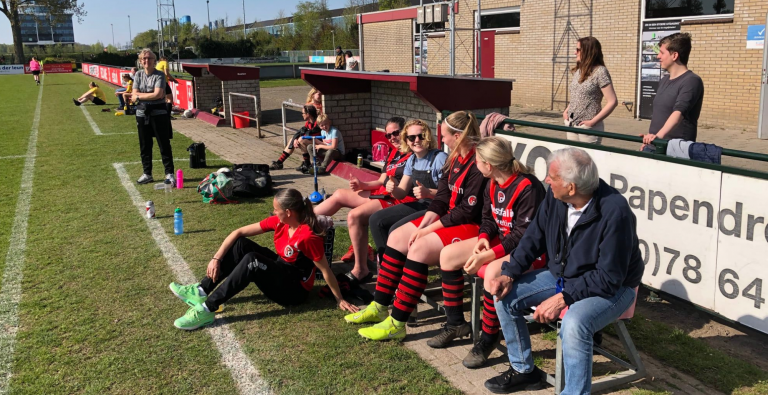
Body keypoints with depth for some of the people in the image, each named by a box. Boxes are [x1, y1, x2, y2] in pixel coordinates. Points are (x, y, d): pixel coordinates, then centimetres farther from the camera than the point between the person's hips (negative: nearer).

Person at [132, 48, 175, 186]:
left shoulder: (159, 75, -6)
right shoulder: (138, 74, 7)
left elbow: (158, 94, -17)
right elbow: (134, 95, 0)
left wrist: (139, 96, -8)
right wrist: (150, 95, -14)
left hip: (158, 112, -5)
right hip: (142, 113, 5)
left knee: (164, 144, -2)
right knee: (144, 145, 11)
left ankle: (169, 173, 3)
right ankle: (147, 174, 21)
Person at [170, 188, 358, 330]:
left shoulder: (307, 236, -27)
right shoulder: (279, 221, -5)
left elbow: (325, 270, -21)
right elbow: (238, 232, -4)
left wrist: (340, 300, -16)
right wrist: (216, 259, -11)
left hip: (294, 290, -8)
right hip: (280, 269, 8)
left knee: (251, 261, -31)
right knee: (240, 245, -8)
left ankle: (207, 310, -29)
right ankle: (202, 291, -10)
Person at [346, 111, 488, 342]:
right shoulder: (456, 158, 10)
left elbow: (468, 211, -22)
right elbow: (442, 197, 8)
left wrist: (429, 229, -16)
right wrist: (422, 226, -6)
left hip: (471, 226, -10)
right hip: (450, 218, 10)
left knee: (420, 248, -28)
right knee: (397, 237, 1)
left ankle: (397, 324, -19)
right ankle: (379, 307, 7)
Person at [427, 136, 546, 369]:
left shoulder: (528, 187, -25)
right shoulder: (493, 184, 1)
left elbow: (523, 235, -26)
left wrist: (488, 256, -29)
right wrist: (483, 239, -12)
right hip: (500, 240, 9)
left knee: (493, 272, -37)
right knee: (448, 255, 0)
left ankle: (488, 339, -15)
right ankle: (455, 324, 13)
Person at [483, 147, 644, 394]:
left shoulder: (614, 212, -30)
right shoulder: (555, 197, -10)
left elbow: (609, 278, -27)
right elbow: (534, 238, 4)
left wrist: (563, 298, -29)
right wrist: (508, 274, -8)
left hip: (611, 288, -7)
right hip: (561, 275, 7)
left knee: (574, 324, -36)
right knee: (505, 297, -2)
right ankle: (523, 369, 19)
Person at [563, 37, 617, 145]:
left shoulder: (600, 72, -11)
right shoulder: (578, 70, 11)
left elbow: (612, 102, -15)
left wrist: (593, 121, -17)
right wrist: (566, 111, 8)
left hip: (588, 127, -7)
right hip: (571, 124, 7)